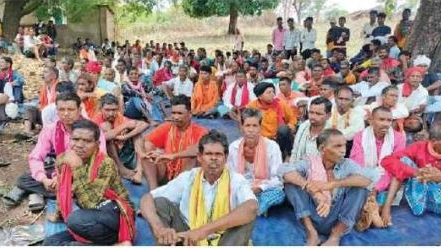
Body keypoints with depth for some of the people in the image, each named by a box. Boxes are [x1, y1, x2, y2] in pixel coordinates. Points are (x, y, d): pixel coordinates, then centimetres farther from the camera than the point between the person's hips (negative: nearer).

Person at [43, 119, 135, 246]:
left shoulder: (105, 164, -17)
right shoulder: (63, 161, 1)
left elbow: (92, 203, -28)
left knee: (75, 219, -33)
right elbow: (62, 192, 21)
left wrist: (77, 167, -28)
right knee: (50, 242, -13)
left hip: (115, 216, -7)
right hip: (91, 222, 7)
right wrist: (58, 214, 28)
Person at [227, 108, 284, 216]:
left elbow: (278, 179, -10)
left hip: (265, 191, -1)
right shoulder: (234, 147, -1)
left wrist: (259, 188, -25)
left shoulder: (272, 146, -9)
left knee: (278, 193, -34)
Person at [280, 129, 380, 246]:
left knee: (361, 183, -17)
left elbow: (373, 176, -22)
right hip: (312, 218, 0)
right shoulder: (310, 162, -3)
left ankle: (336, 235, -13)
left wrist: (332, 184, -30)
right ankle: (312, 233, -16)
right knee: (292, 181, -16)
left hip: (337, 220, 0)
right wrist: (313, 190, -34)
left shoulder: (346, 164, -2)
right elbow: (284, 170, -21)